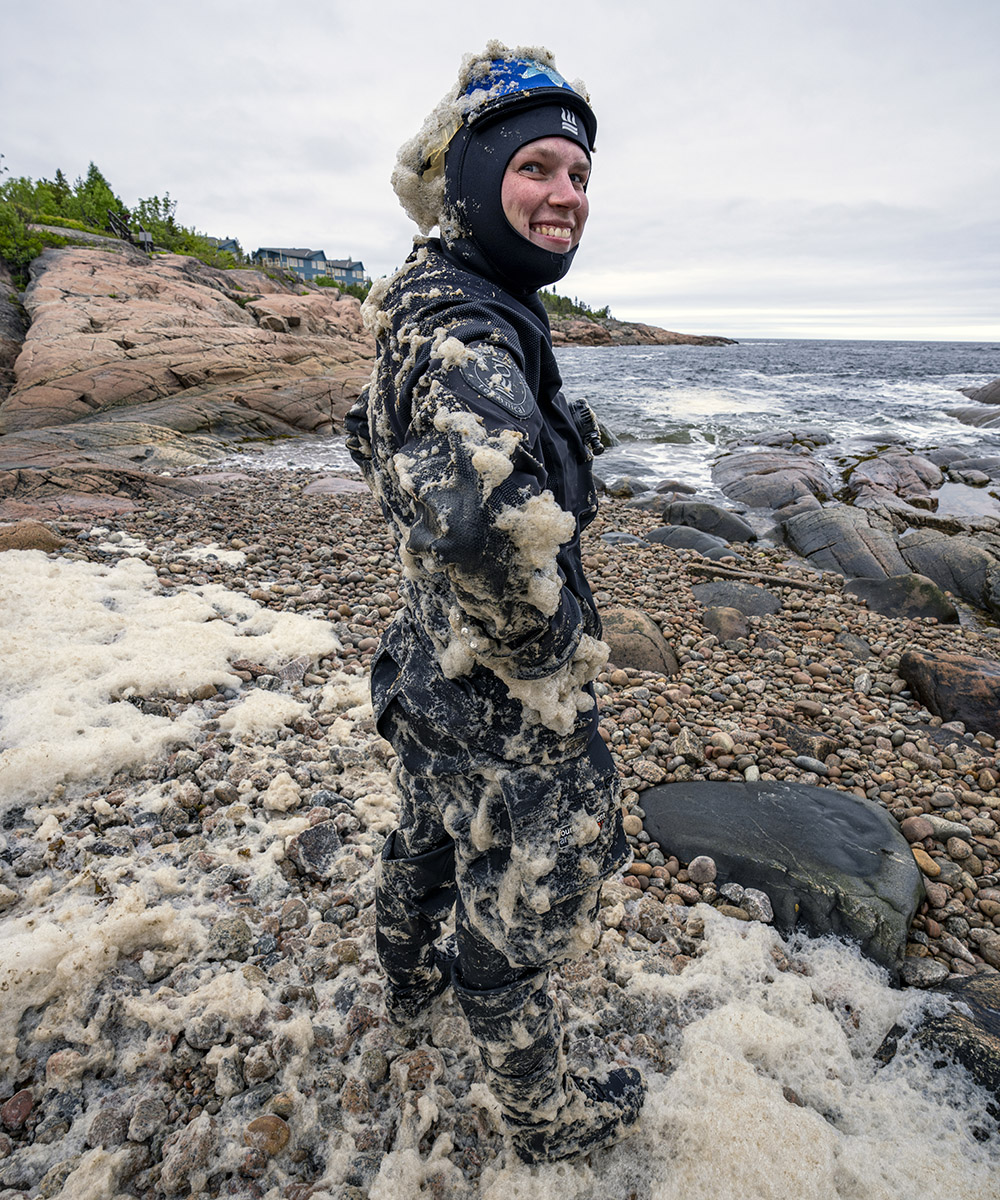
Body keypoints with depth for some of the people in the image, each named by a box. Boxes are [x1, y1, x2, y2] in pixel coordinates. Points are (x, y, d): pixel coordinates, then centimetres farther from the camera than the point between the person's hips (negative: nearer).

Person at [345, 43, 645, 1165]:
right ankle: (548, 1117, 45)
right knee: (516, 924, 15)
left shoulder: (434, 306, 7)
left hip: (428, 669, 10)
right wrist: (548, 646, -30)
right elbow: (499, 508, -48)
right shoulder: (464, 327, -26)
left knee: (428, 842, 32)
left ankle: (409, 978, 63)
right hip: (508, 709, -9)